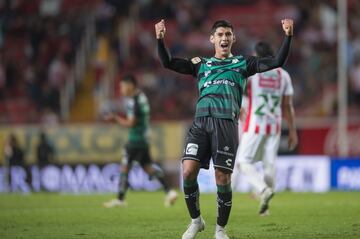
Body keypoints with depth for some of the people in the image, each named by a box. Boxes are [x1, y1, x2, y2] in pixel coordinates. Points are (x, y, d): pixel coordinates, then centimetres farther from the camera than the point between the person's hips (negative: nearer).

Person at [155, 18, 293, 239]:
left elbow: (277, 62, 9)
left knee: (223, 178, -5)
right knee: (188, 172, -11)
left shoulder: (243, 63, 19)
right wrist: (160, 39, 2)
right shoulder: (201, 64, 23)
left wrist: (288, 37, -2)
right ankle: (196, 220, 9)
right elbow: (168, 63, 16)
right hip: (201, 121, 2)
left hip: (226, 122, -2)